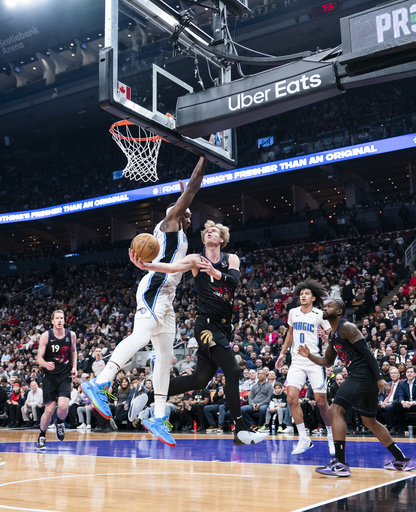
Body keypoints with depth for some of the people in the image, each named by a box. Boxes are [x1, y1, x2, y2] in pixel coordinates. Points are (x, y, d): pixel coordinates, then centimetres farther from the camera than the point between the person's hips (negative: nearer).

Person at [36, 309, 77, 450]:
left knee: (63, 406, -17)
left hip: (65, 376, 1)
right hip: (49, 376, -1)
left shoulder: (71, 335, 1)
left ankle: (60, 423, 18)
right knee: (49, 410, -3)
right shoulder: (45, 336, -7)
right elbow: (39, 358, -7)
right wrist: (45, 364, -29)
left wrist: (74, 367, 6)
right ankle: (42, 436, 22)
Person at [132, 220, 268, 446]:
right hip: (207, 324, -5)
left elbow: (234, 280, -11)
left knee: (201, 379, 10)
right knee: (232, 371, -17)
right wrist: (146, 265, -37)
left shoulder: (231, 259, 9)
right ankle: (241, 430, -13)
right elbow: (172, 267, -18)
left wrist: (216, 273, -33)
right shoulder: (196, 259, 0)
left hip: (223, 326, 6)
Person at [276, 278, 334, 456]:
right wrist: (282, 353, 21)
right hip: (297, 362, 4)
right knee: (292, 398, -10)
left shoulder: (319, 315, -5)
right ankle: (304, 439, 0)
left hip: (315, 362, -4)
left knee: (321, 402, -4)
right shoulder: (293, 312, 9)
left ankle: (331, 436, 19)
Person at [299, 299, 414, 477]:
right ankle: (402, 460, 28)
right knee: (370, 422, 19)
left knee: (335, 410, -15)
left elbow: (367, 352, -16)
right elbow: (328, 361, 28)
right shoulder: (332, 335, 19)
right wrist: (309, 355, 11)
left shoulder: (347, 327, -10)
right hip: (359, 377, 10)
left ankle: (340, 464, -16)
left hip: (363, 374, -10)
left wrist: (379, 378, -23)